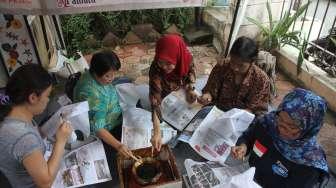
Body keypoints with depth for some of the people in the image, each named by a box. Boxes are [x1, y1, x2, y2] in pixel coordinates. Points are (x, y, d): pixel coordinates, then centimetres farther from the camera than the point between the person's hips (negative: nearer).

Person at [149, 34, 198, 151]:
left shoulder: (186, 57, -32)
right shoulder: (155, 70, -41)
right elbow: (155, 100, -45)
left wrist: (190, 89, -21)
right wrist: (157, 132, -53)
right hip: (166, 98, -3)